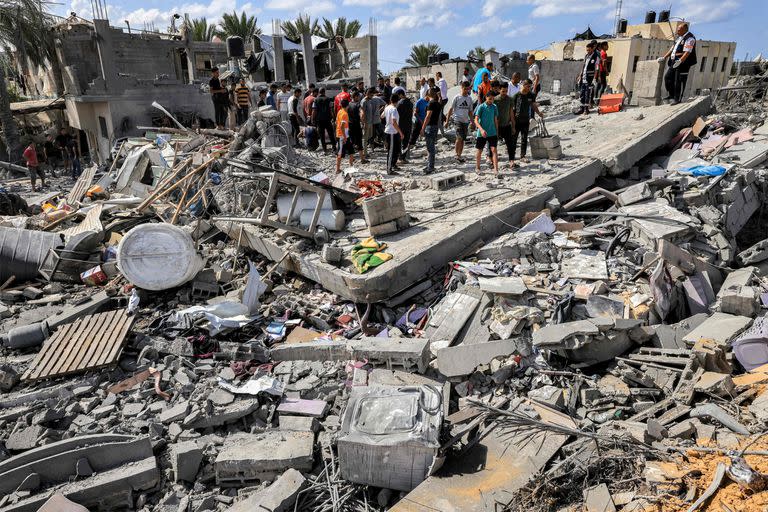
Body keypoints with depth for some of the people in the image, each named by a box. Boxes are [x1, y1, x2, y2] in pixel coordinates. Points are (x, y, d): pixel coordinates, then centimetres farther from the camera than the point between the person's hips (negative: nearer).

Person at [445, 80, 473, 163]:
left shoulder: (469, 98, 11)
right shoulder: (457, 97, -3)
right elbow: (451, 109, 0)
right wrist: (447, 120, -4)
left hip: (466, 121, 5)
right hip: (458, 120, -5)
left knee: (462, 139, 7)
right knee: (459, 138, -16)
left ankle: (460, 155, 15)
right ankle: (457, 155, -7)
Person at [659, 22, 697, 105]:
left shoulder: (689, 38, -12)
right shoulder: (679, 37, 17)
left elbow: (687, 52, -23)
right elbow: (672, 48, 22)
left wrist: (680, 61, -35)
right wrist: (664, 57, 16)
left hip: (683, 63, -9)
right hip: (674, 62, 9)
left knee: (679, 81, -6)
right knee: (667, 77, 9)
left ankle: (677, 99, 2)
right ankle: (671, 95, 20)